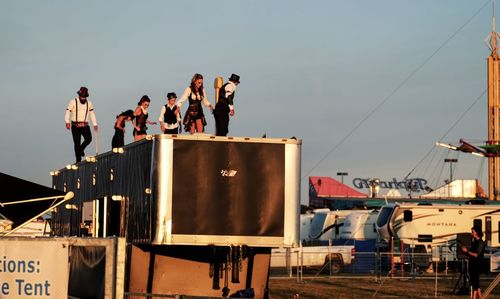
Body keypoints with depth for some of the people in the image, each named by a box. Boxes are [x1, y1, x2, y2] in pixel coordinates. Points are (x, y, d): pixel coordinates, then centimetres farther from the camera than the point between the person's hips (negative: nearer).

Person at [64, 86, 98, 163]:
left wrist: (95, 124, 17)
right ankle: (78, 160, 7)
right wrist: (67, 122, -26)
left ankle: (81, 149, 12)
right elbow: (67, 112, -11)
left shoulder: (89, 103, 9)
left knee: (88, 139, -19)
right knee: (77, 143, -4)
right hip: (75, 126, -3)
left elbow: (92, 114, 19)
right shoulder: (73, 102, -5)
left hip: (85, 126, 3)